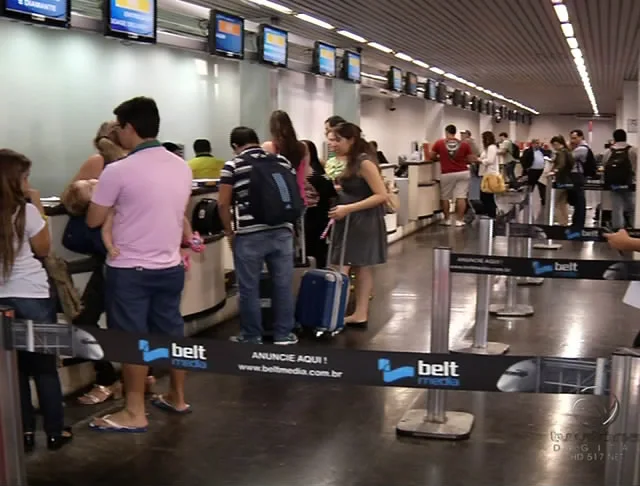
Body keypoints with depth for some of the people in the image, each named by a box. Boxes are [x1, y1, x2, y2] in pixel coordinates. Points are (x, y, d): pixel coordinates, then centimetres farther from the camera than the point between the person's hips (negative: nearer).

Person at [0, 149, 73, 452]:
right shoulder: (26, 211, -13)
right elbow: (44, 250, 0)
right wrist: (39, 209, 1)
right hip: (32, 296, -4)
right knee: (45, 365, 9)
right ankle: (55, 431, 17)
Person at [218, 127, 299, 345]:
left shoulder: (233, 165, 1)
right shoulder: (282, 161, 12)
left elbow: (223, 203, -4)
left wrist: (229, 232, 7)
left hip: (250, 235, -3)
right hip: (282, 232, 4)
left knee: (249, 288, 7)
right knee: (283, 285, 10)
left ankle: (252, 337, 16)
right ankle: (284, 334, 18)